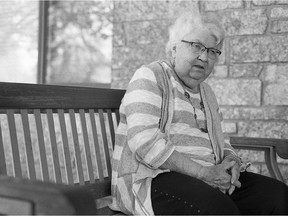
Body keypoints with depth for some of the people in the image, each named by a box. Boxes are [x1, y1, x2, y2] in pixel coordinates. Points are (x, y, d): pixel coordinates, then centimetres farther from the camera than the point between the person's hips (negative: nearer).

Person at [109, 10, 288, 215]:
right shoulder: (150, 77, -4)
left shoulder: (206, 92, 22)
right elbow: (144, 141, -18)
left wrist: (230, 159, -1)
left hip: (208, 177, 8)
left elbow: (219, 142, 26)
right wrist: (202, 172, -20)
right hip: (152, 178, -7)